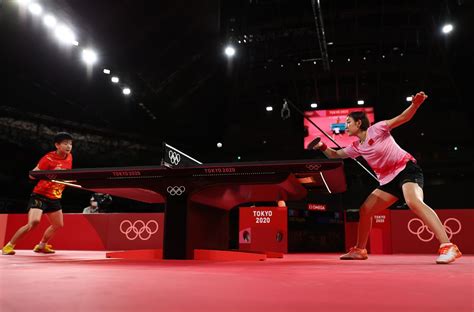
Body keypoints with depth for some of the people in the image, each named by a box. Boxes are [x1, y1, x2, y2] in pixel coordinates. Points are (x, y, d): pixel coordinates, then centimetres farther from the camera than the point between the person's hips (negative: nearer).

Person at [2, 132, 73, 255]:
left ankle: (41, 246, 32)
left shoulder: (69, 157, 2)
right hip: (40, 195, -7)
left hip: (55, 198, 7)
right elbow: (32, 175, -21)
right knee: (34, 222, -22)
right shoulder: (48, 158, -17)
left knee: (58, 225, 11)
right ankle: (9, 246, -5)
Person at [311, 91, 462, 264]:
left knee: (413, 201, -36)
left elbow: (403, 118, -11)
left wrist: (415, 104, -31)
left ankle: (447, 246, -38)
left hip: (407, 169, -8)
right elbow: (334, 155, 20)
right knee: (364, 210, 4)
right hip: (388, 180, 8)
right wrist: (323, 147, 0)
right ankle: (360, 250, 16)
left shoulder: (376, 129, -6)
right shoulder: (356, 147, 12)